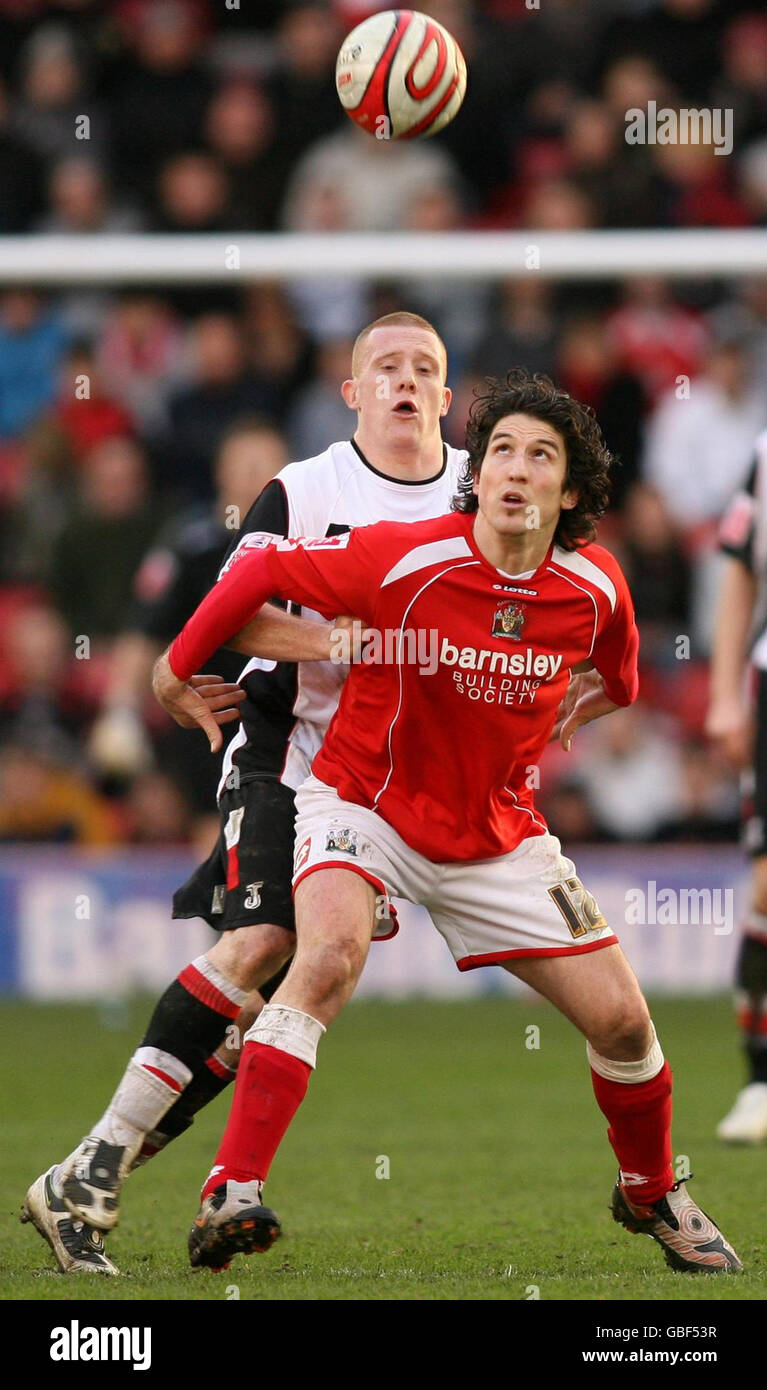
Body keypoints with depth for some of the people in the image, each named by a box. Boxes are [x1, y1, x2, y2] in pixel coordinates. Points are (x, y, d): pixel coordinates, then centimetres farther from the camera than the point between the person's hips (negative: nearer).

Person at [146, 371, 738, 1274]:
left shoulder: (595, 587, -9)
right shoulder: (402, 559, -23)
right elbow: (260, 563, -11)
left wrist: (611, 698, 35)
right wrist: (178, 665, -1)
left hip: (499, 832, 4)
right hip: (367, 806, -4)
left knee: (622, 1020, 1)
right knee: (331, 953, -34)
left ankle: (650, 1193, 31)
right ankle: (233, 1191, -38)